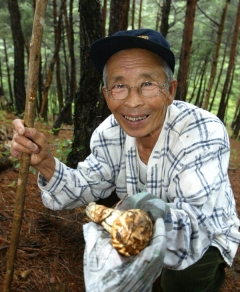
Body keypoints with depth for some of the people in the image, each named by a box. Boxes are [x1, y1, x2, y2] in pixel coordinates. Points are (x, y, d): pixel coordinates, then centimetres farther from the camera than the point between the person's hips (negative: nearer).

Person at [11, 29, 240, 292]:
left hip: (206, 235, -5)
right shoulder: (109, 133, -13)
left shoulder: (203, 132, -28)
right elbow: (86, 187, -4)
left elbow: (198, 219, -36)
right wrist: (45, 162, -22)